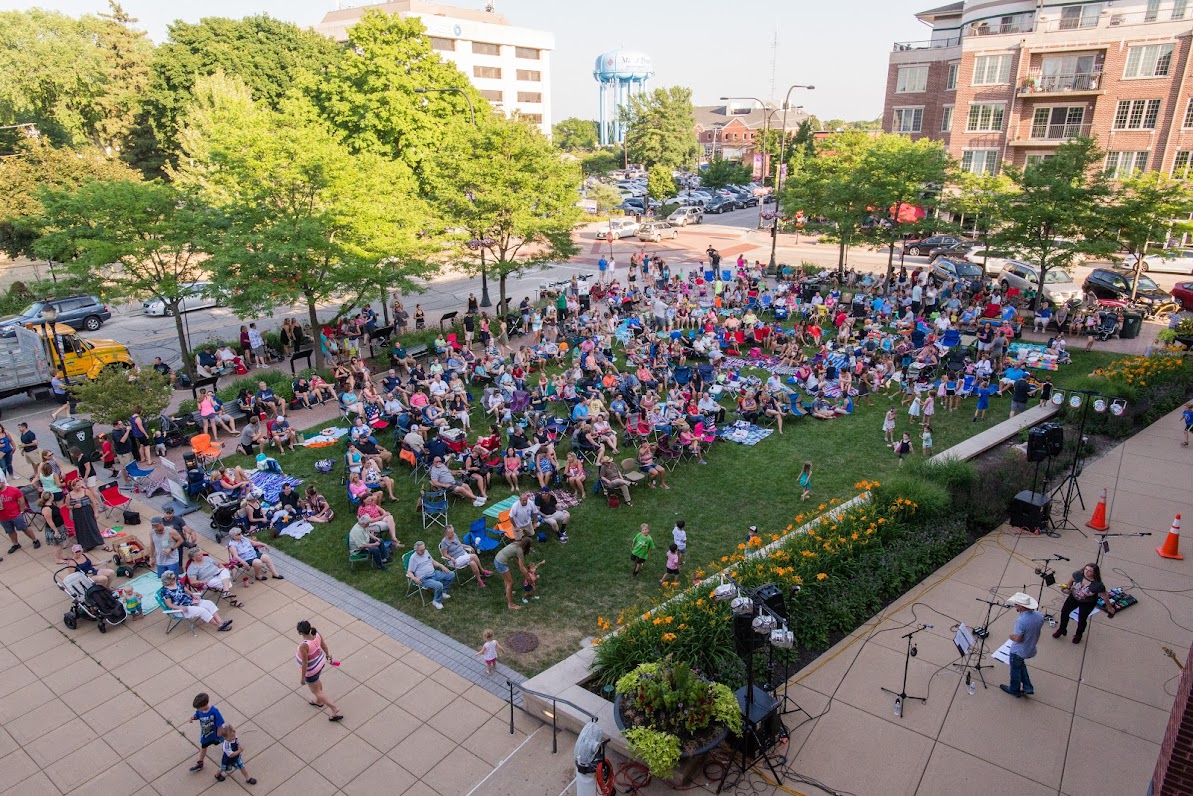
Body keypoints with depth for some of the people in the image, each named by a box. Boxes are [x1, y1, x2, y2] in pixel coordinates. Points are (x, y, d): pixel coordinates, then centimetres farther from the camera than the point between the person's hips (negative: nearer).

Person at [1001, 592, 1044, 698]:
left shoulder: (1021, 621, -36)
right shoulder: (1039, 616, -12)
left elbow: (1018, 639, -28)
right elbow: (1036, 632, 4)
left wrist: (1011, 636, -6)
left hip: (1018, 651, -7)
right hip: (1031, 649, 7)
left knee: (1015, 669, 18)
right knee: (1021, 665, 32)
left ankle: (1014, 690, 38)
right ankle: (1027, 688, 37)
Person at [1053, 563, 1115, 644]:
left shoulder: (1098, 585, -32)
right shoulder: (1078, 574, -25)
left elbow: (1105, 597, -16)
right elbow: (1071, 580, -1)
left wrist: (1110, 608, -4)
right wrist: (1068, 588, 6)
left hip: (1087, 603, -3)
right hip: (1073, 598, 3)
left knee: (1082, 619, 7)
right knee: (1064, 611, 5)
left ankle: (1078, 635, 38)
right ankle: (1062, 629, 30)